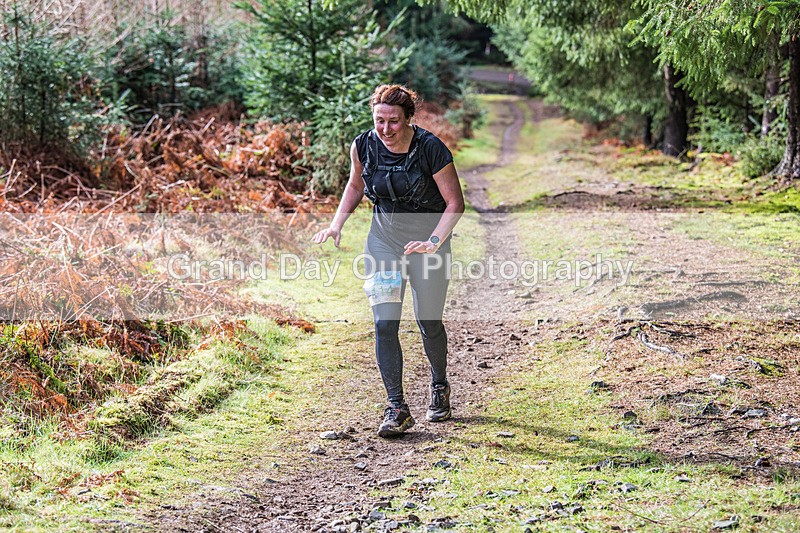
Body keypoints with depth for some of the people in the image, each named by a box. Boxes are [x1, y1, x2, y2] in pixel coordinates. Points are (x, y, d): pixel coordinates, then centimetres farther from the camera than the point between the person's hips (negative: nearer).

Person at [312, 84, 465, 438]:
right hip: (384, 238, 3)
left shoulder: (431, 149, -21)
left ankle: (439, 387, 35)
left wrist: (434, 242, -26)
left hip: (428, 239, -2)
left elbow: (455, 203, -14)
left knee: (428, 322, 6)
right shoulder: (363, 146, -9)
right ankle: (396, 408, -3)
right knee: (384, 324, -9)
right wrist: (337, 224, 0)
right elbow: (355, 185, 12)